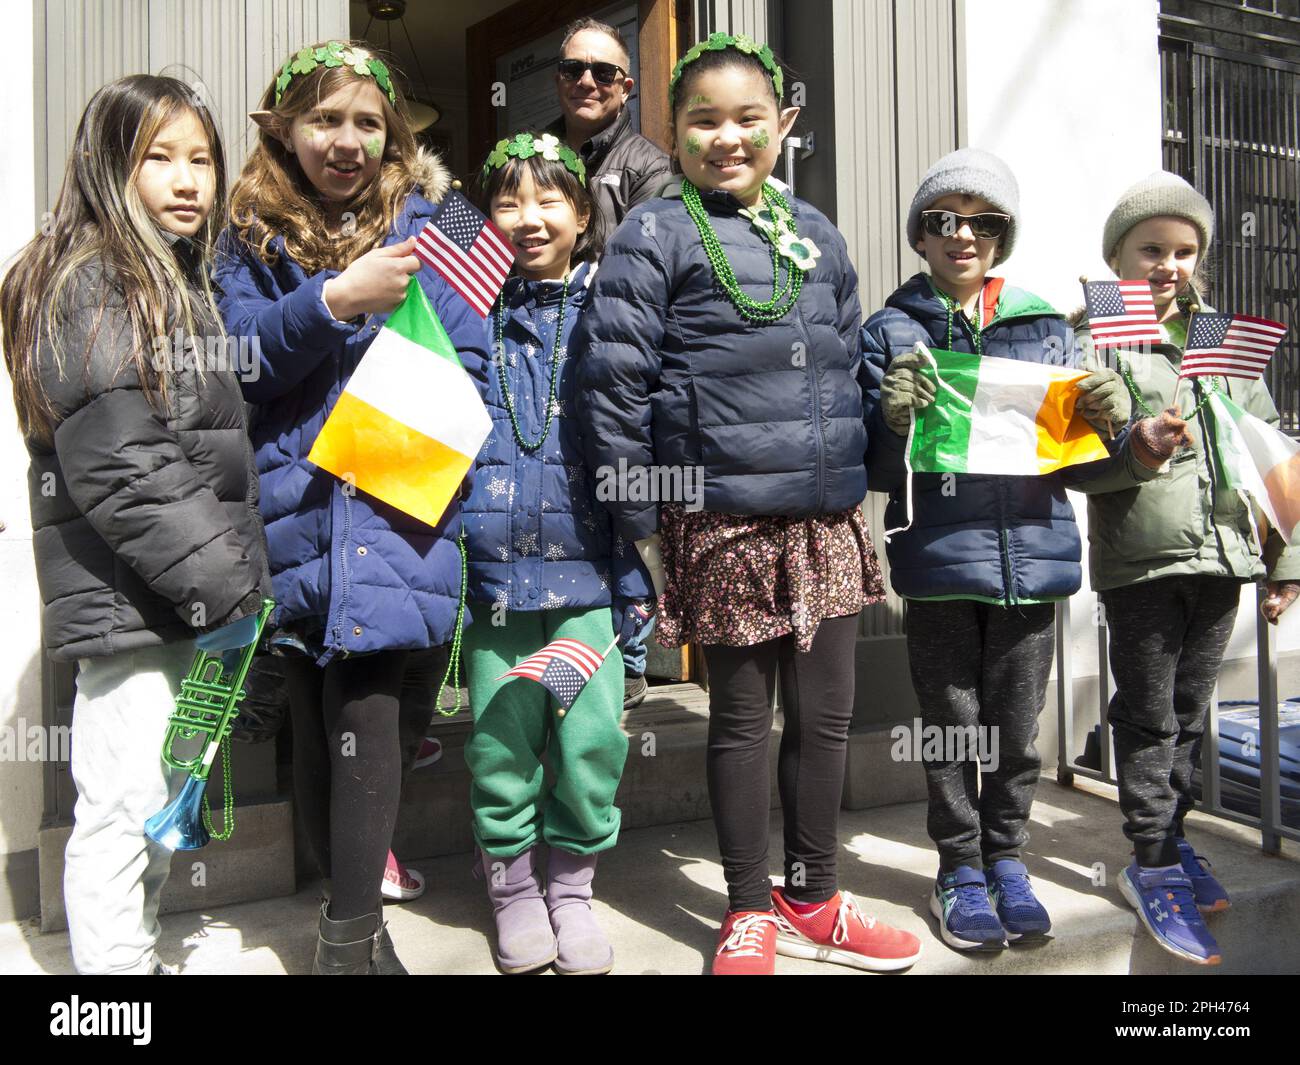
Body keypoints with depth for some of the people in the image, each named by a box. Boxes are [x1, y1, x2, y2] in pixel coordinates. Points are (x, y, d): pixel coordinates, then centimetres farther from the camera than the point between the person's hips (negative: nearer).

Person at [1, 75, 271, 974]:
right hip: (125, 598, -9)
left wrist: (236, 576, 18)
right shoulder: (89, 283, -12)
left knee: (165, 799, 18)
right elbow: (115, 470, -21)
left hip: (184, 601, 9)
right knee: (123, 809, -3)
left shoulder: (181, 279, 17)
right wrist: (221, 587, -19)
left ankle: (138, 950, 33)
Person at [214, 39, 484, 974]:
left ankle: (350, 940, 0)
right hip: (294, 504, 2)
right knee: (313, 717, 7)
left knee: (362, 708, -11)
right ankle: (355, 913, 24)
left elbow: (468, 356, 7)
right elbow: (239, 357, -3)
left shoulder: (424, 223, 9)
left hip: (392, 503, -2)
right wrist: (335, 300, -16)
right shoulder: (254, 237, 12)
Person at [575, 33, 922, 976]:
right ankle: (751, 911, 25)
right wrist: (640, 521, -10)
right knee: (742, 717, 7)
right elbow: (614, 378, -9)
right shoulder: (657, 235, -3)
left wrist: (857, 484, 15)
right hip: (724, 519, -5)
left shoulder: (816, 234, 14)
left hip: (827, 517, 5)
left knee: (826, 714, 12)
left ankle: (814, 901, 30)